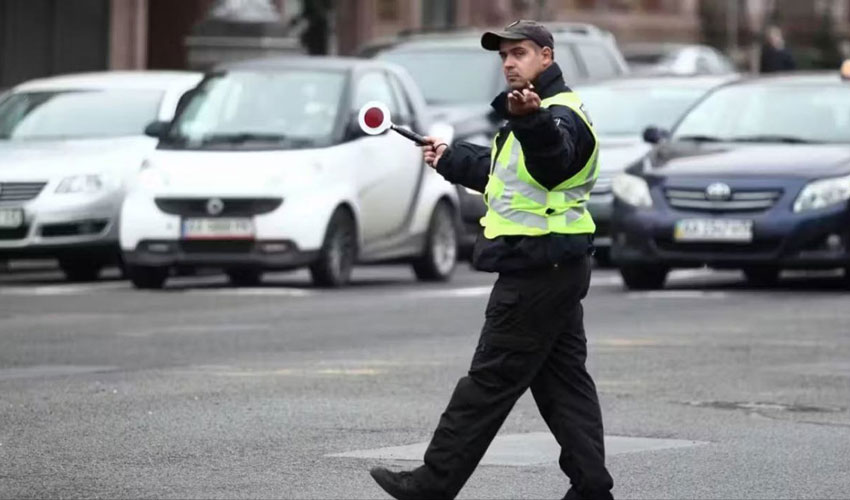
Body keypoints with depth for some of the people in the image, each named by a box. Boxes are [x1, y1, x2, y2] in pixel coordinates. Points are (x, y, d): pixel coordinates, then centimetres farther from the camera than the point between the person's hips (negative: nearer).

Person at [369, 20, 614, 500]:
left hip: (537, 267, -11)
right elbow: (502, 172, 37)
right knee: (563, 380, 9)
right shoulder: (538, 113, 20)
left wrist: (530, 120, -59)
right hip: (556, 267, 11)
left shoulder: (561, 114, -14)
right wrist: (452, 158, 48)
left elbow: (553, 158, -39)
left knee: (490, 382, -5)